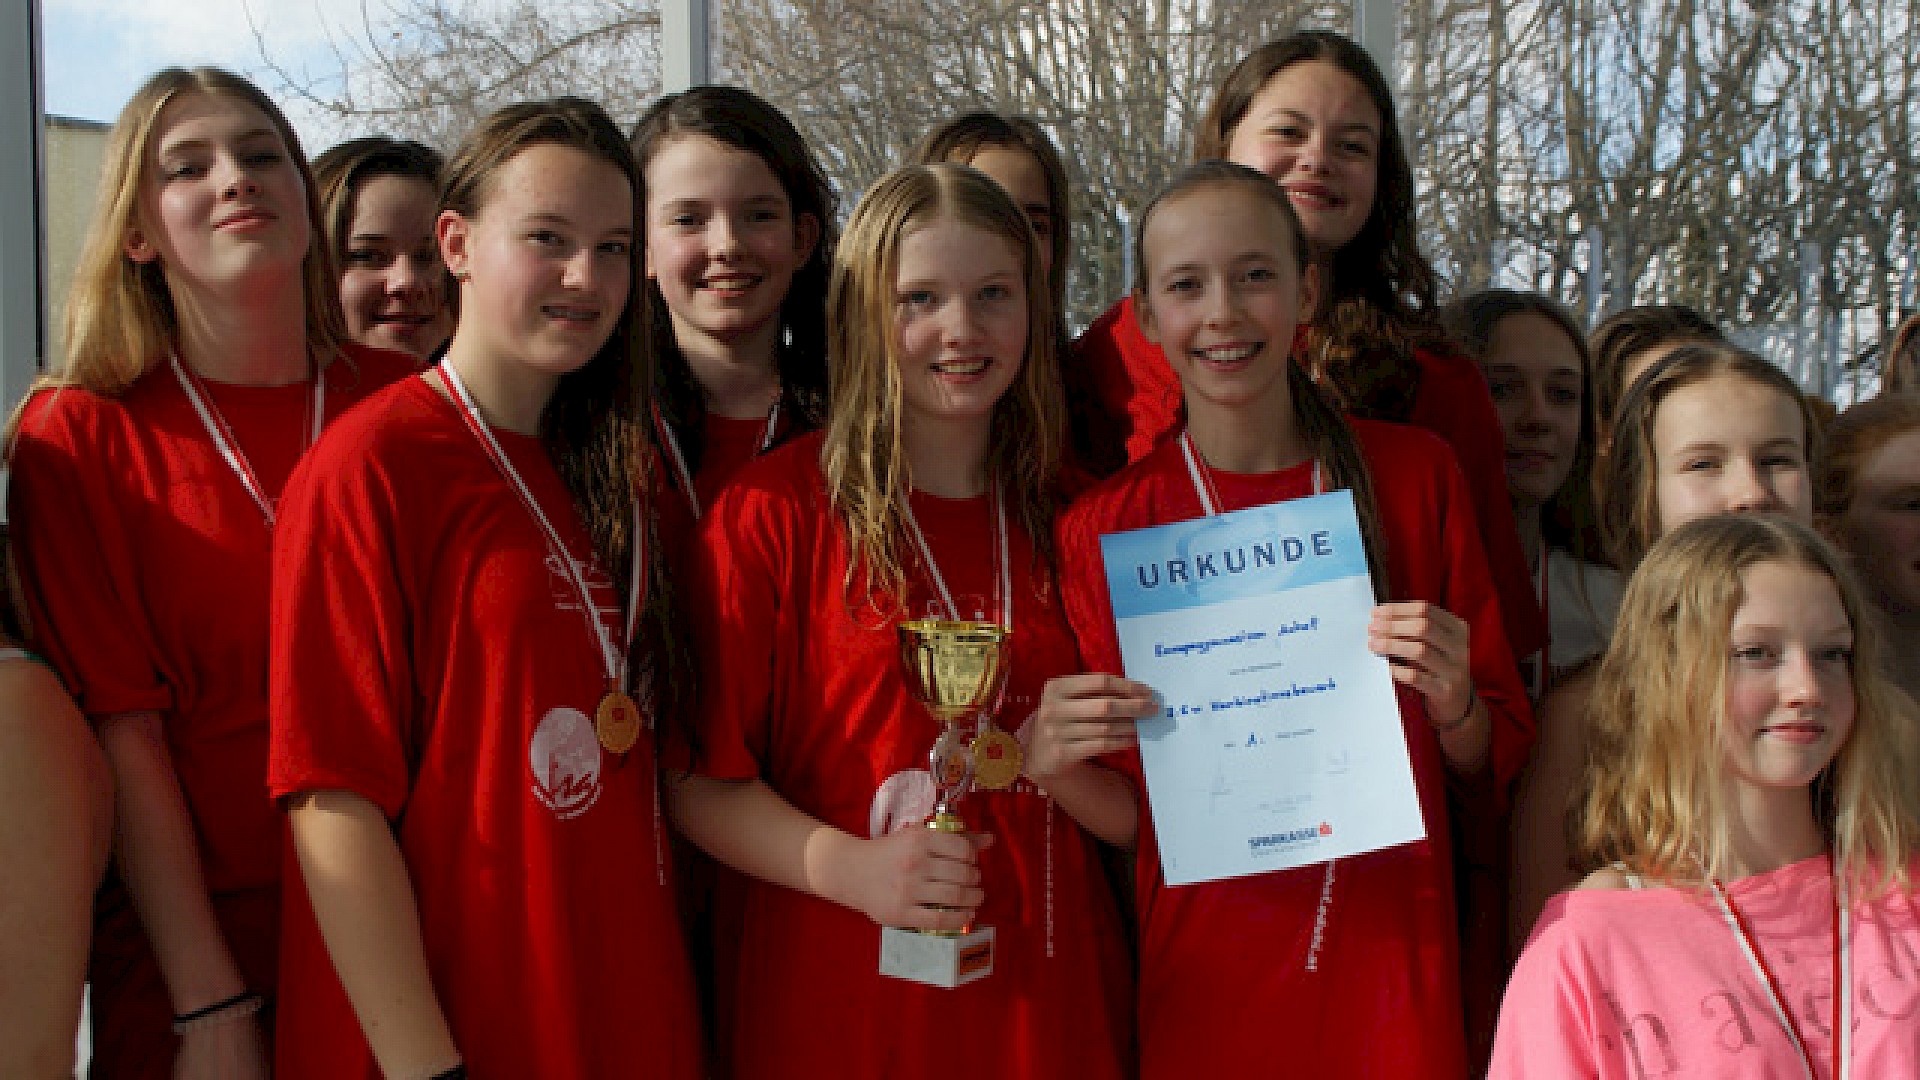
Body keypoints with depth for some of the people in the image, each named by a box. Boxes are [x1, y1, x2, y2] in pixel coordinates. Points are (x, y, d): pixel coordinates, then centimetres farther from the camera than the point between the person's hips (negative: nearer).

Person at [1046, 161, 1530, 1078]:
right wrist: (1053, 767, -17)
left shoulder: (1415, 476, -2)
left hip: (1391, 967, 1)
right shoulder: (1104, 528, -5)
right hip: (1202, 978, 0)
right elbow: (1133, 818, 2)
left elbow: (1498, 764, 5)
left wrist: (1452, 705, -15)